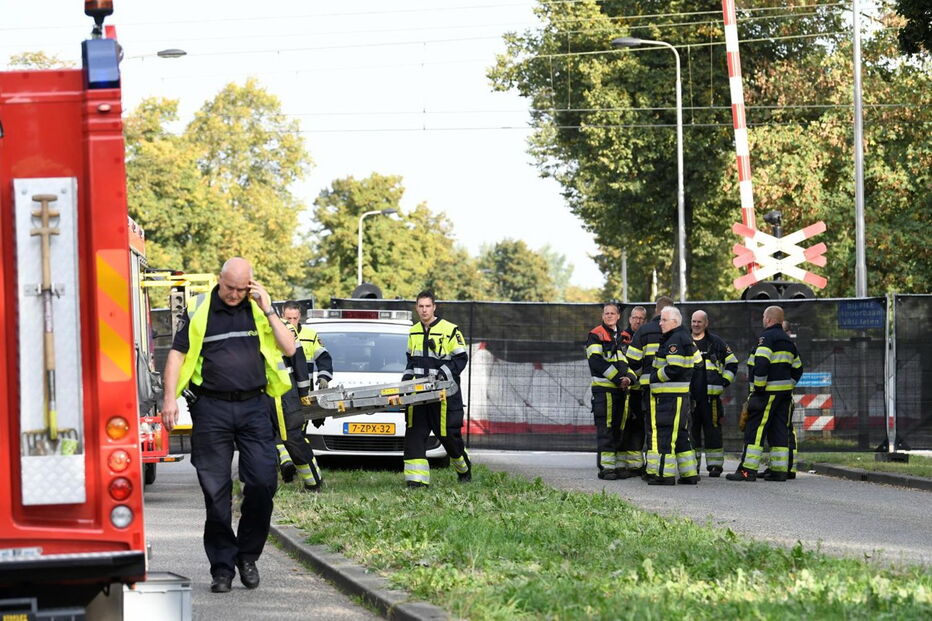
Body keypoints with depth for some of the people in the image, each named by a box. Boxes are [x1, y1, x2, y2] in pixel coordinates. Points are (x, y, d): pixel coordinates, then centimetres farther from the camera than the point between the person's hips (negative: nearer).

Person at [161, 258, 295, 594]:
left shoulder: (259, 309, 9)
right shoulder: (199, 309, 4)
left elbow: (289, 348, 4)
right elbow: (177, 353, 4)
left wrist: (268, 311, -5)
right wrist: (170, 398, -5)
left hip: (253, 406, 1)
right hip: (211, 408, -1)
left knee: (263, 481, -7)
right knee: (216, 490, 0)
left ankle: (248, 554, 11)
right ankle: (222, 566, 7)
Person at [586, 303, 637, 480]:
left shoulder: (623, 337, 19)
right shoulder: (596, 335, -1)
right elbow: (596, 361, -13)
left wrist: (629, 377, -6)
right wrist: (617, 378, -16)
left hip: (621, 389, 6)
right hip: (603, 388, -6)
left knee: (620, 428, 9)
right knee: (606, 428, -9)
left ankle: (620, 464, 14)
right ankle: (606, 467, -9)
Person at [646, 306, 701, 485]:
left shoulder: (675, 340, -15)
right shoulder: (685, 338, 18)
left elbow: (673, 369, -22)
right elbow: (696, 361, 28)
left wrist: (655, 376, -10)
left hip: (670, 395, -11)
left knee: (665, 434, -10)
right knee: (681, 434, 13)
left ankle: (664, 474, -12)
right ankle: (689, 474, 14)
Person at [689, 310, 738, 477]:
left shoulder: (715, 342, 6)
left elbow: (732, 363, 12)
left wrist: (724, 382, 3)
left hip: (711, 395, -2)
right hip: (689, 395, 2)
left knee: (713, 429, -5)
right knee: (691, 430, 5)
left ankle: (715, 464, -2)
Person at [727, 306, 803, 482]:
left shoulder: (766, 337, -9)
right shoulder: (787, 340, 19)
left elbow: (761, 364, -22)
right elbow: (797, 368, 22)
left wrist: (758, 388, -17)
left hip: (769, 392, -9)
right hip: (785, 392, 9)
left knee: (755, 429, -8)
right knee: (779, 430, 9)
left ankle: (748, 470, -11)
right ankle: (779, 471, 6)